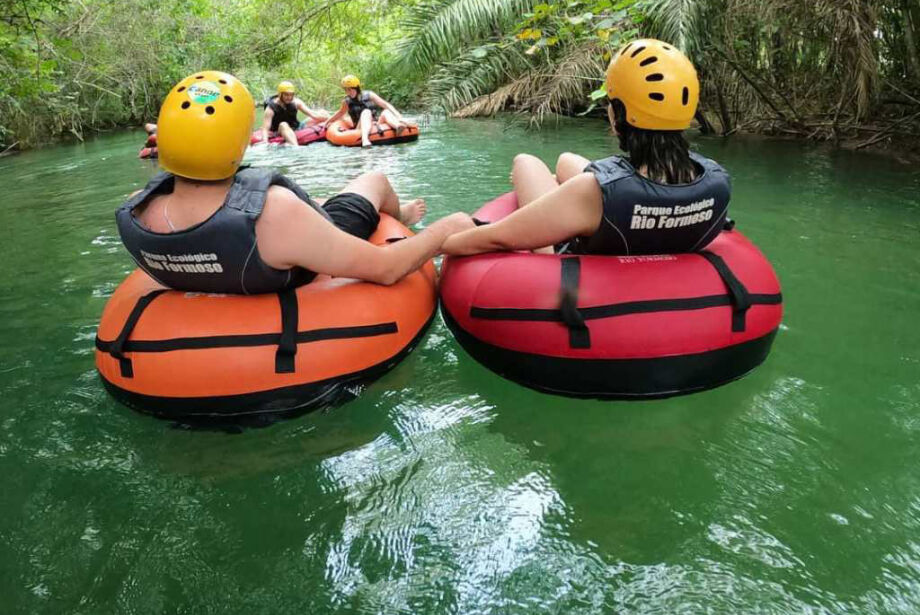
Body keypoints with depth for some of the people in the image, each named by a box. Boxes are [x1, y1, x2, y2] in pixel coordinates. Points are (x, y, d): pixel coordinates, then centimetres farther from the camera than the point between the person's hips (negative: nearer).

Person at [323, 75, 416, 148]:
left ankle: (398, 126, -62)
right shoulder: (347, 102, 8)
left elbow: (386, 105, -5)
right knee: (366, 112, -29)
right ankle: (365, 139, -58)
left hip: (377, 125, 1)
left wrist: (400, 117, -18)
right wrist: (328, 121, 36)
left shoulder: (368, 95, 4)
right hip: (361, 128, -1)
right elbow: (341, 112, 29)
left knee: (385, 112, -26)